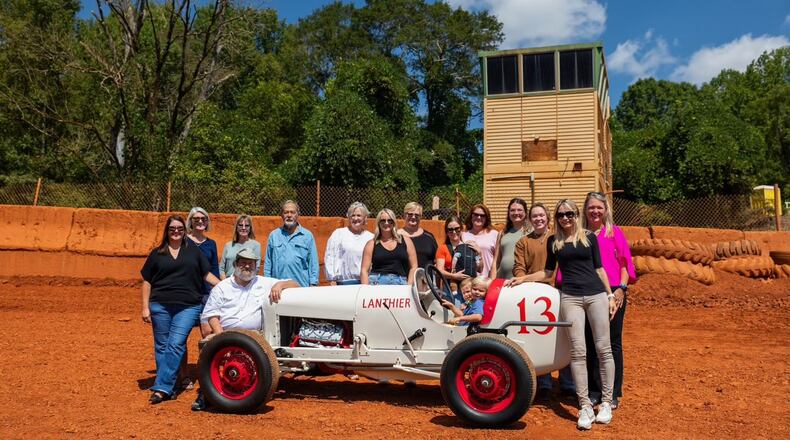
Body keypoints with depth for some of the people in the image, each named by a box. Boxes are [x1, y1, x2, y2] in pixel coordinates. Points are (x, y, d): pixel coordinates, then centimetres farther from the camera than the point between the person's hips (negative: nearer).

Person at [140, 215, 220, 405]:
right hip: (160, 306, 2)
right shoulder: (157, 253, 10)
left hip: (188, 307, -1)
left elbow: (207, 274, 10)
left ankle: (162, 388, -8)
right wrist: (145, 307, 4)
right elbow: (147, 282, 10)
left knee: (176, 345, -11)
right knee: (162, 347, 6)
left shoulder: (193, 250, 10)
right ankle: (169, 387, 17)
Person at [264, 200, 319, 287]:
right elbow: (268, 263, 12)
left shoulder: (307, 235, 5)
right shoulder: (273, 235, 11)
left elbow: (313, 263, 4)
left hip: (301, 286, -1)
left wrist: (313, 284, -1)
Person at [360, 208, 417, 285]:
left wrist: (409, 287, -1)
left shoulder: (406, 241, 14)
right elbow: (364, 270, 6)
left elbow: (413, 267, 11)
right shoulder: (372, 244, 11)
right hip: (377, 282, 0)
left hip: (400, 282, 0)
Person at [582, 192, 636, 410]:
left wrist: (622, 288, -8)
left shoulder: (614, 232, 4)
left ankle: (613, 394, 15)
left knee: (612, 343, 5)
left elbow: (624, 262, 2)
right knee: (590, 343, 7)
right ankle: (594, 391, 19)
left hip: (613, 293, -2)